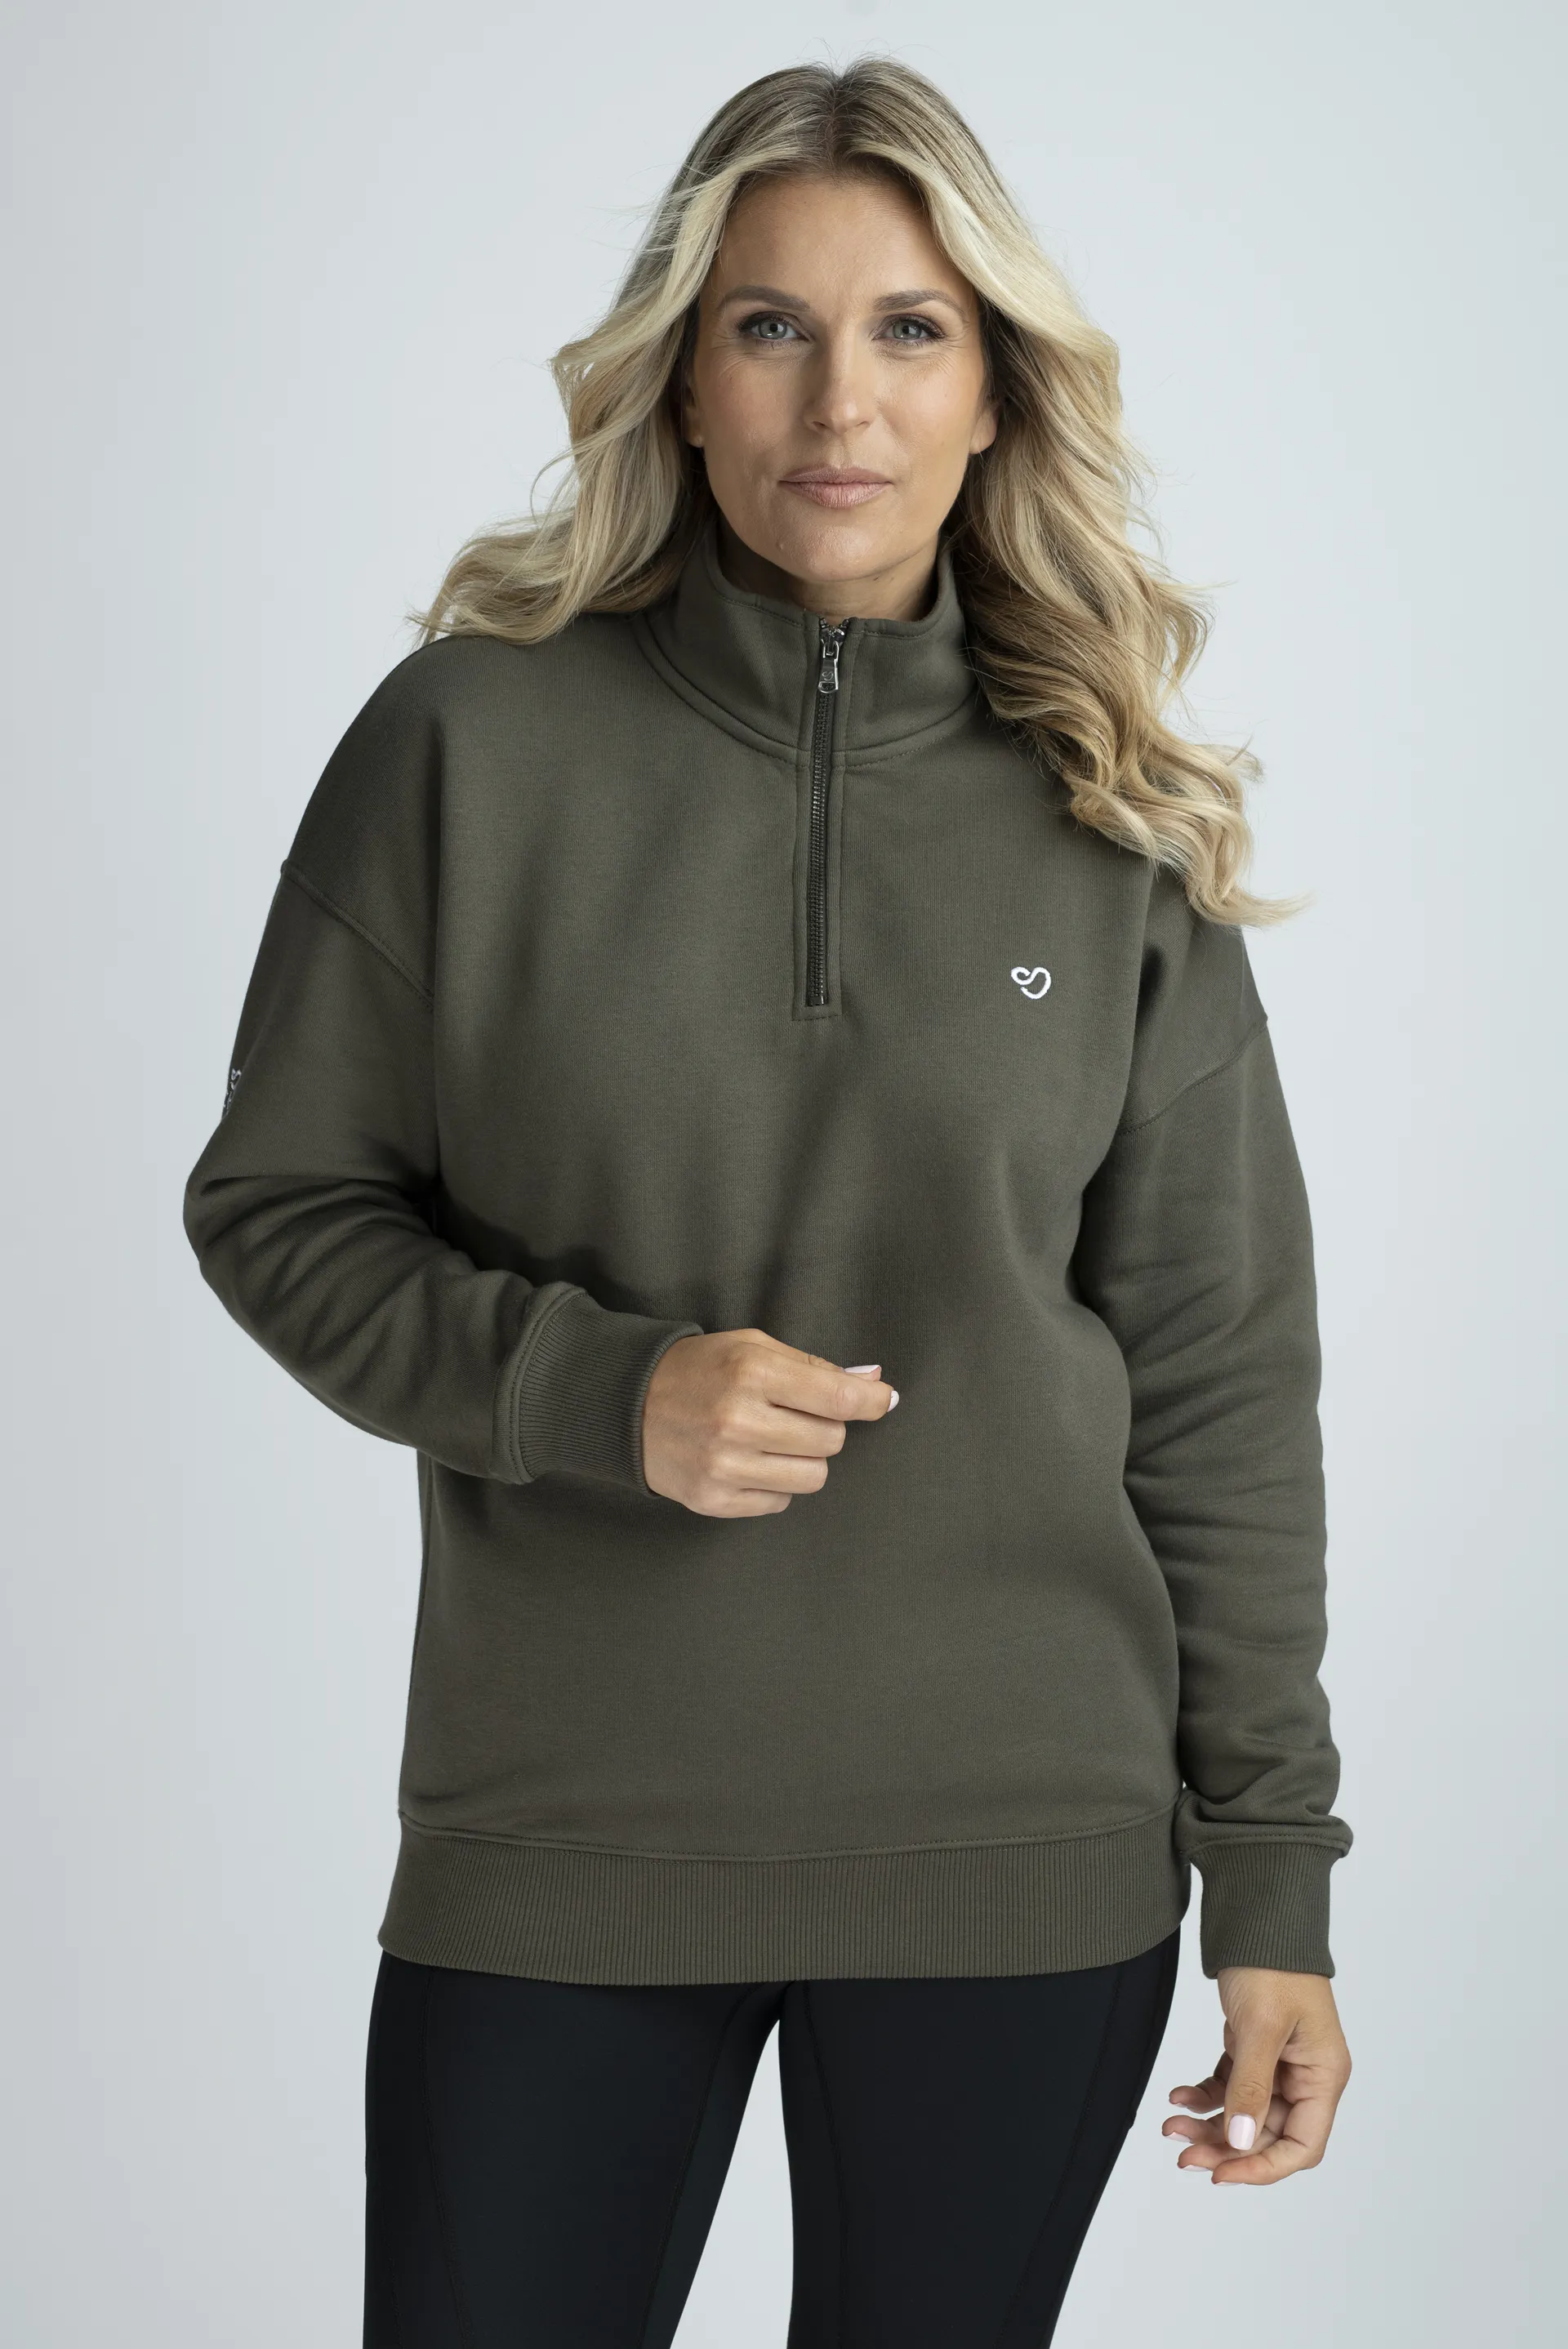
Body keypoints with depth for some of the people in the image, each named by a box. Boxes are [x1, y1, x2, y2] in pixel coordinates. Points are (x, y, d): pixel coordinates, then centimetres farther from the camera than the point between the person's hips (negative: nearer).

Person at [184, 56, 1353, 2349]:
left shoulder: (1105, 822, 1)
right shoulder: (478, 742, -3)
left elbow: (1220, 1380, 3)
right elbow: (276, 1202, 3)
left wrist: (1275, 1884, 2)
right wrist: (593, 1386, -15)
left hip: (1030, 1864, 1)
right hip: (554, 1843, -1)